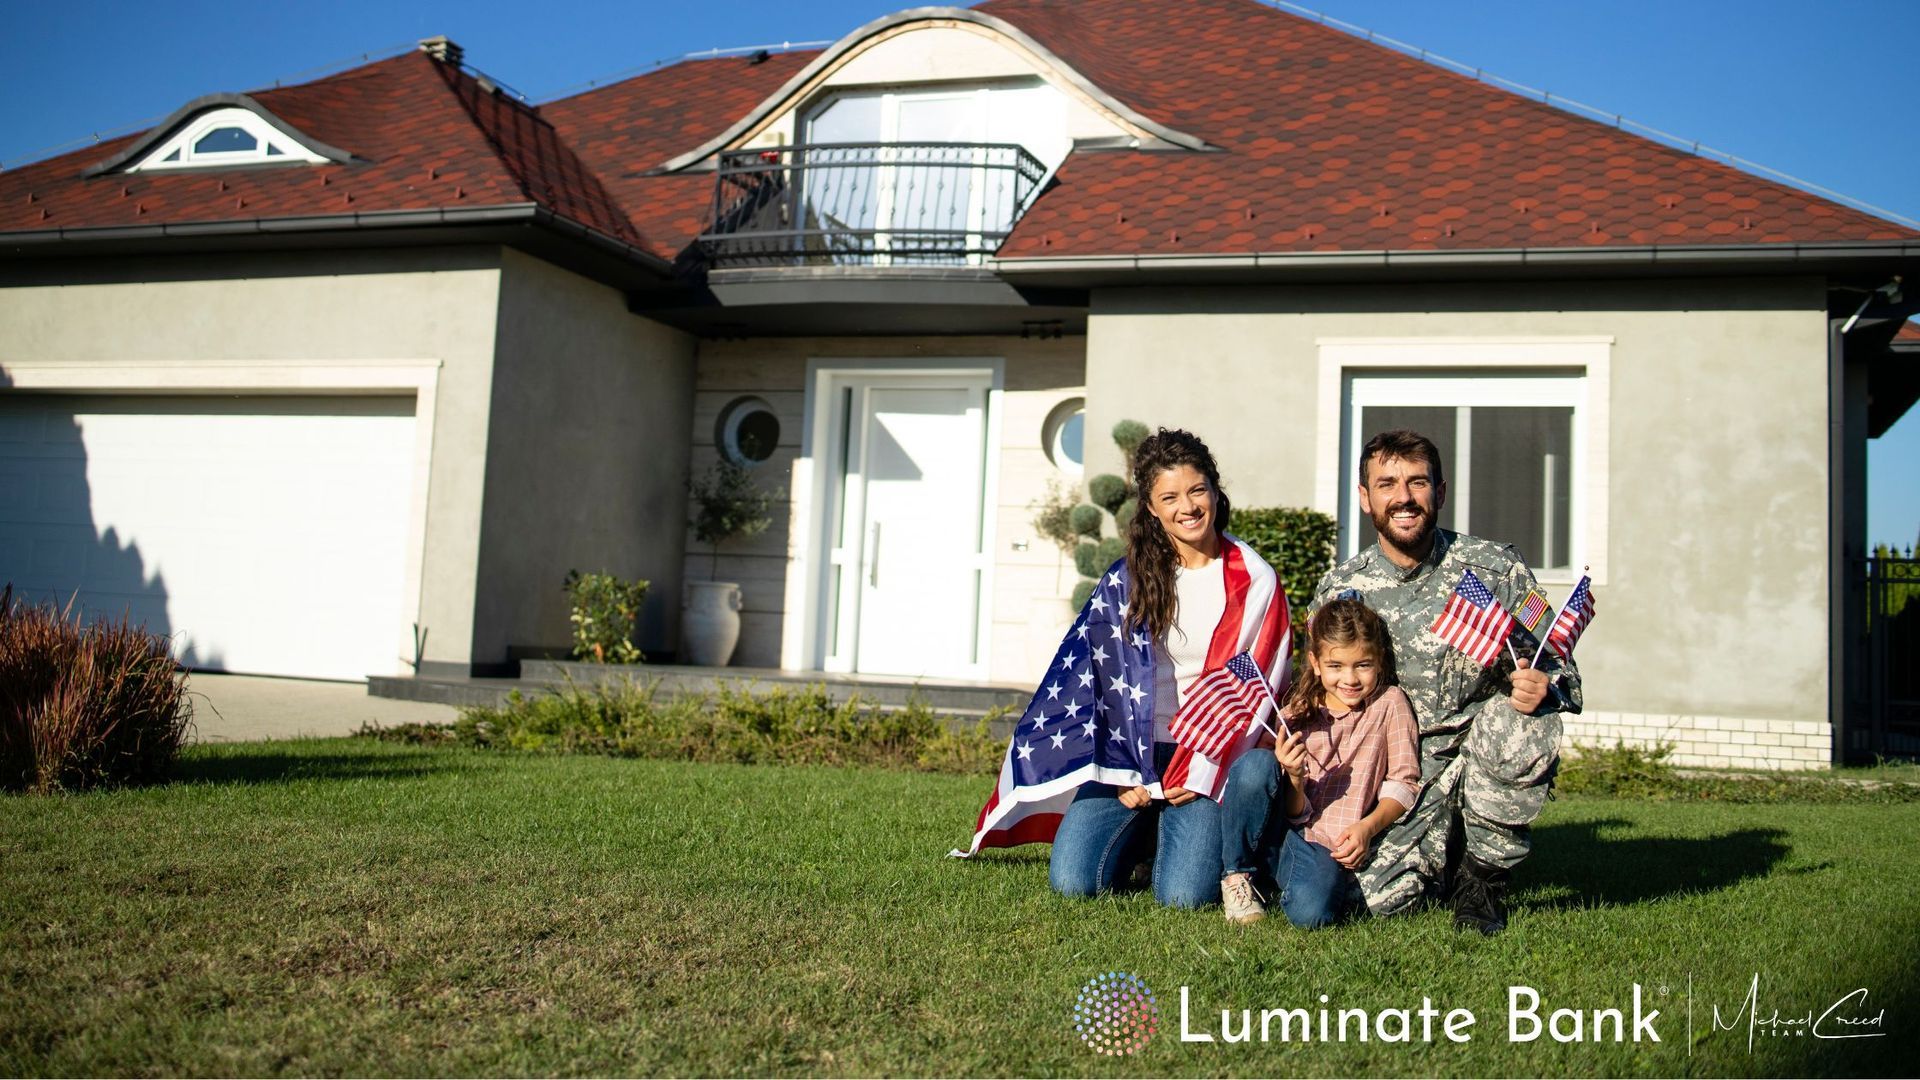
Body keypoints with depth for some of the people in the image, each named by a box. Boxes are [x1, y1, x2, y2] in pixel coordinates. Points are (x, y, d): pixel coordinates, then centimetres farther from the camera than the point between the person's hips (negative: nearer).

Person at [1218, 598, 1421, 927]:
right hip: (1277, 835, 2)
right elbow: (1298, 814, 2)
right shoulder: (1296, 714, 5)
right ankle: (1238, 875, -9)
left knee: (1310, 911, -35)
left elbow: (1403, 782, 1)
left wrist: (1368, 827, -16)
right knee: (1257, 764, -28)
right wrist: (1294, 778, -20)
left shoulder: (1389, 703, 1)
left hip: (1332, 849, -2)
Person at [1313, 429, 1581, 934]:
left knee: (1514, 728, -34)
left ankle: (1485, 872, -6)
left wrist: (1542, 688, -25)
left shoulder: (1497, 569, -6)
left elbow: (1555, 666, -2)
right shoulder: (1339, 590, -1)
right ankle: (1446, 855, 19)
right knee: (1383, 896, -20)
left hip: (1482, 757, -1)